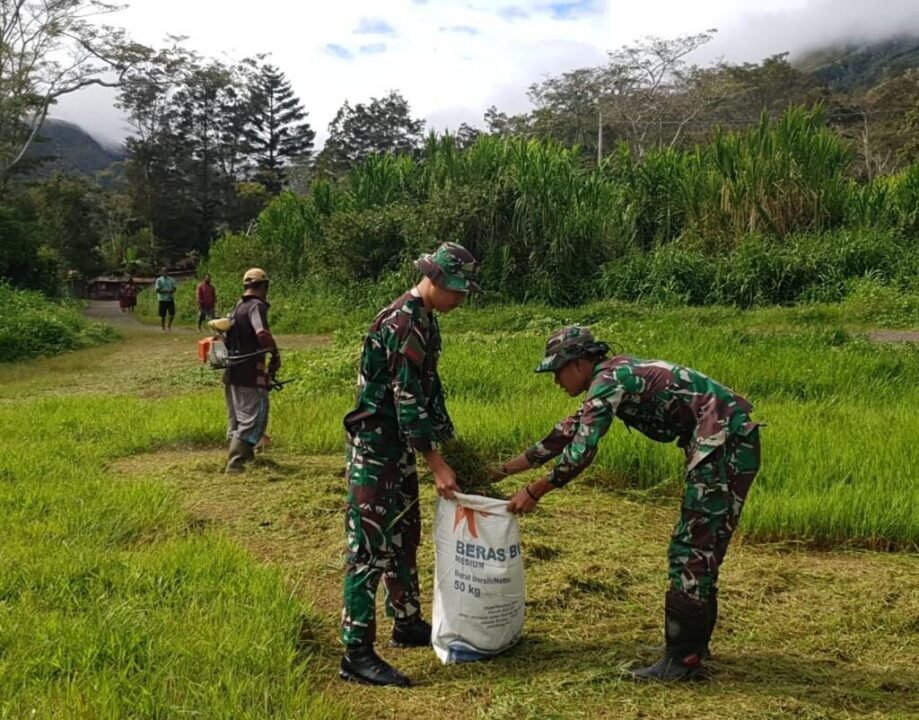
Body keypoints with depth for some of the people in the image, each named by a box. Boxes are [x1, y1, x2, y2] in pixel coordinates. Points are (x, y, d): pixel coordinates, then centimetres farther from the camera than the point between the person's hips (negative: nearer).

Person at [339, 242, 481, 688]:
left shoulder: (424, 321, 11)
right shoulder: (402, 324, -20)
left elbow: (429, 389, 18)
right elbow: (407, 399, -24)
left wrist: (451, 444, 19)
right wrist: (437, 465, -21)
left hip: (398, 445, 10)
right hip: (374, 446, -10)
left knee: (404, 536, 18)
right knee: (370, 545, -7)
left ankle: (408, 623, 32)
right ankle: (357, 653, -1)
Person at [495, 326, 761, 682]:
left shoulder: (608, 380, -13)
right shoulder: (613, 376, 16)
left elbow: (580, 453, -19)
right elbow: (567, 433, 22)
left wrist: (534, 492, -6)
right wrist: (504, 470, 23)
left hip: (726, 445, -10)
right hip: (726, 444, 10)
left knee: (693, 552, -5)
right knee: (699, 549, 16)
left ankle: (682, 658, 2)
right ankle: (694, 642, 27)